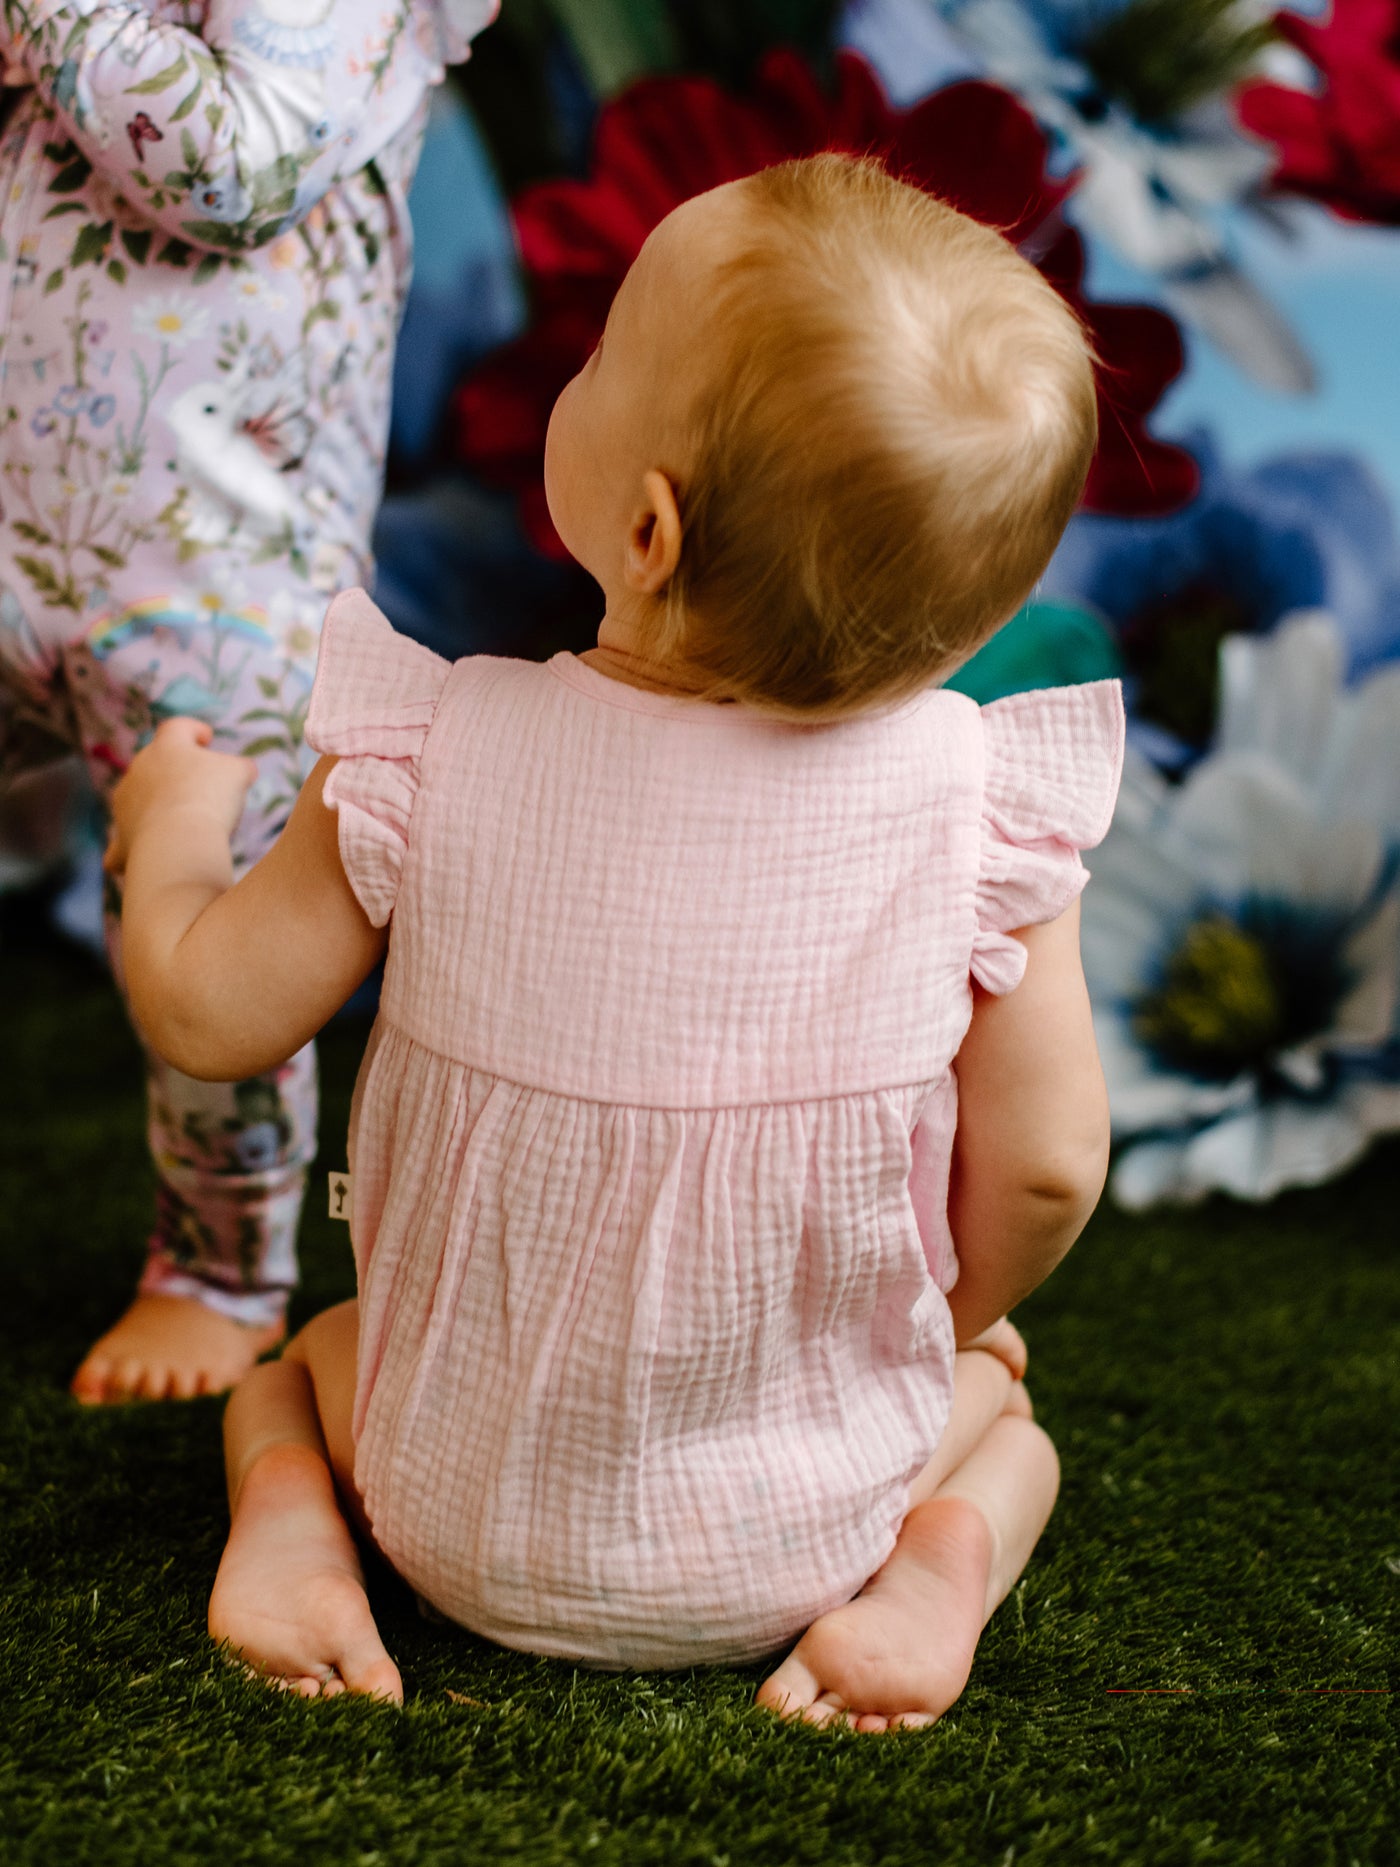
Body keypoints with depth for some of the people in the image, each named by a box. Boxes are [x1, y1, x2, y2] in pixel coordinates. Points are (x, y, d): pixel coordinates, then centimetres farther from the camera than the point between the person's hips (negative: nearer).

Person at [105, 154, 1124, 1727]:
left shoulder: (434, 762, -22)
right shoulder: (984, 805, -22)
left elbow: (206, 1016, -10)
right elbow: (1045, 1174, -14)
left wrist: (175, 822, 11)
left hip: (470, 1525, 1)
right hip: (799, 1531, 0)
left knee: (300, 1357, 33)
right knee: (1001, 1408, 32)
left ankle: (296, 1515, 4)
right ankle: (940, 1558, 2)